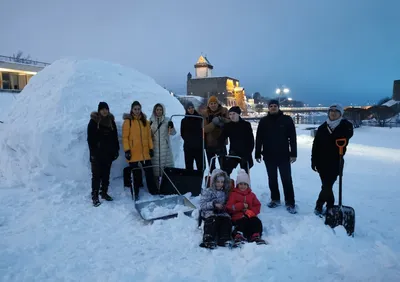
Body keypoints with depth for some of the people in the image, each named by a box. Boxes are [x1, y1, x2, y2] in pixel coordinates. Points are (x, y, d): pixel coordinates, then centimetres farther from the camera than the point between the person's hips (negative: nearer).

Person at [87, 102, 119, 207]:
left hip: (108, 153, 4)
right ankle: (95, 196, 3)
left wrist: (116, 150, 7)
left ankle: (104, 193, 23)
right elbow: (90, 139, -5)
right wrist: (93, 152, -11)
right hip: (97, 154, -4)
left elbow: (115, 137, 12)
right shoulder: (93, 121, -2)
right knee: (97, 175, -4)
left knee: (106, 175, 11)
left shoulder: (111, 121, 10)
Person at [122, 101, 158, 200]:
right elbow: (125, 137, -6)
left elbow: (149, 136, 13)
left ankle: (153, 191, 20)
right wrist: (127, 150, -12)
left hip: (145, 152, 4)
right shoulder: (128, 121, -3)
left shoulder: (145, 121, 11)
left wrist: (151, 148, 8)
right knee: (136, 174, 6)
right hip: (133, 153, -4)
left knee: (149, 171, 8)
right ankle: (136, 193, 19)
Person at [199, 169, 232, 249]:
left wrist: (225, 207, 1)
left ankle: (224, 240, -28)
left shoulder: (225, 193, 19)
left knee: (227, 219, -26)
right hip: (209, 212, -4)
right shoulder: (207, 192, 4)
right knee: (213, 220, -34)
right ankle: (208, 240, -36)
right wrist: (214, 205, -18)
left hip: (221, 213, 4)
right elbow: (202, 205, -6)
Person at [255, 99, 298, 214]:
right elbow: (258, 139, 4)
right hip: (269, 155, 2)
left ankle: (290, 202, 7)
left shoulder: (287, 119, -2)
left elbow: (293, 138, -2)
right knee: (272, 179, 12)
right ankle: (275, 199, 25)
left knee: (287, 179, -1)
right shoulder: (263, 121, 3)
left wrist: (293, 153, -7)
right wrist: (257, 154, 1)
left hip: (283, 155, -2)